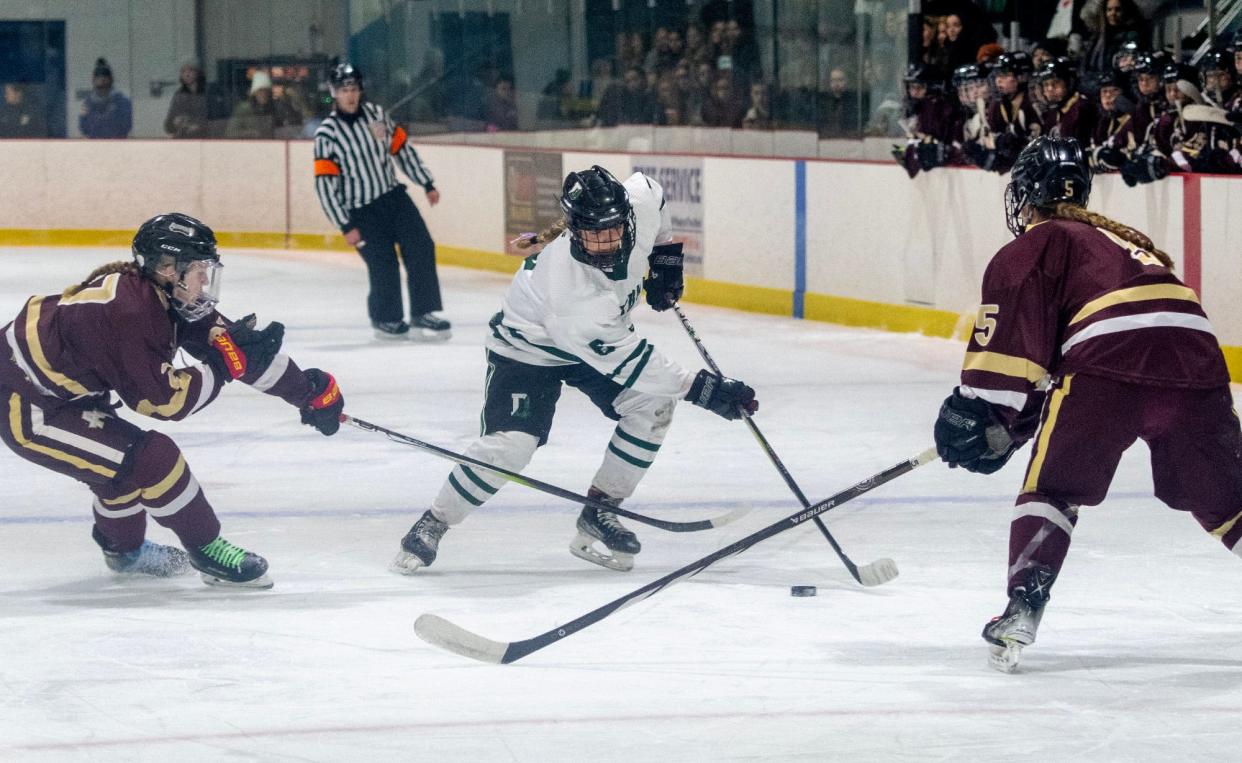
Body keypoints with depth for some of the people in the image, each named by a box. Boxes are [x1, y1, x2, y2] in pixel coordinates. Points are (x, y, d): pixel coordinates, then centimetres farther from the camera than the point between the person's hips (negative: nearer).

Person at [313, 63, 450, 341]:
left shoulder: (376, 114, 1)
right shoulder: (327, 133, -13)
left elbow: (402, 149, 12)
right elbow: (325, 185, -13)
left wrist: (427, 184, 12)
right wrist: (346, 227, -14)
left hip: (393, 197, 5)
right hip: (361, 211, -5)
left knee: (421, 249, -8)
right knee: (384, 267, -7)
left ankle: (422, 315, -2)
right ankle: (385, 319, 17)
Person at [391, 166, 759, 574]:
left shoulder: (639, 200, -28)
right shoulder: (568, 288, -44)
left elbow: (651, 192, 1)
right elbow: (626, 361, -37)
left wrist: (665, 253, 5)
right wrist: (700, 388, -36)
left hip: (600, 333, 7)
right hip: (529, 349, -7)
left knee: (652, 404, -14)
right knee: (511, 444, -21)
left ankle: (598, 513, 0)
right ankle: (433, 523, 1)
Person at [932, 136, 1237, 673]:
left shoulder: (1036, 244, 15)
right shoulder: (1118, 236, 37)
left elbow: (1011, 333, -1)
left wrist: (978, 411, 1)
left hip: (1108, 364, -6)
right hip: (1196, 353, 6)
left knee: (1052, 487, 7)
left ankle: (1023, 609, -8)